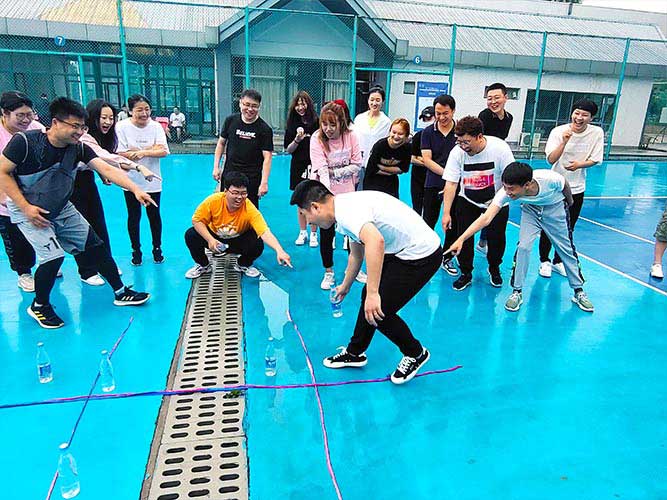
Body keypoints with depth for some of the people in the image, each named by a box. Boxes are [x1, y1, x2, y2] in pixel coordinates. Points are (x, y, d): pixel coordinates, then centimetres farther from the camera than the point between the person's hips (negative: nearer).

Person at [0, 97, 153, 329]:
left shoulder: (78, 148, -10)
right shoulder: (24, 141, -22)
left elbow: (106, 169, -20)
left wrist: (135, 189, -33)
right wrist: (26, 207, -20)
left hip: (62, 209, 5)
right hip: (28, 212, -5)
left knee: (96, 246, 3)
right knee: (53, 256, -18)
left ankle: (120, 293, 19)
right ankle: (39, 306, 9)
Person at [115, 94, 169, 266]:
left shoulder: (156, 126, -3)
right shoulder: (122, 126, -8)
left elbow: (164, 151, -11)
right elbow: (121, 154, -15)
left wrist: (142, 152, -22)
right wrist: (151, 149, -15)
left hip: (152, 180, 1)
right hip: (131, 181, -1)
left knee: (154, 215, 9)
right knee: (134, 217, 9)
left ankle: (157, 249, 26)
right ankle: (136, 250, 25)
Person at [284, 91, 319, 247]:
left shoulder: (317, 122, -5)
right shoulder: (292, 124, 3)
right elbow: (288, 150, 4)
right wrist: (297, 140, -14)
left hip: (314, 167, -3)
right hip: (298, 167, 3)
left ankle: (313, 234, 14)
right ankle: (302, 233, 23)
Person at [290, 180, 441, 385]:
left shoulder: (346, 209, -22)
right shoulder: (346, 208, 10)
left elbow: (376, 241, -42)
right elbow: (356, 254, 26)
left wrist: (373, 293, -41)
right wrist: (345, 286, 40)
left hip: (421, 255, -10)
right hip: (401, 252, 10)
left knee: (378, 312, -5)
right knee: (367, 295, 15)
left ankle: (415, 354, 20)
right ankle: (355, 353, 33)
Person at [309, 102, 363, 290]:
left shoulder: (351, 136, -9)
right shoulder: (317, 138, -15)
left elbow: (357, 165, -7)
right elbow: (321, 169, -25)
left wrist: (336, 172, -17)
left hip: (347, 192, 2)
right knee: (326, 233, 4)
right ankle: (328, 272, 22)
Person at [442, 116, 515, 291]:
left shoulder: (500, 148, -22)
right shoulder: (457, 152, -19)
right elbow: (451, 183, -18)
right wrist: (446, 213, -22)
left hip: (496, 200, -1)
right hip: (468, 201, 1)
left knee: (496, 237, 1)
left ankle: (494, 268, 31)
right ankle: (466, 273, 15)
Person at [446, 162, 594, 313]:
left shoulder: (551, 179, -39)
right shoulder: (506, 192, -37)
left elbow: (565, 186, -14)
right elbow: (486, 218, -43)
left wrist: (569, 203, 7)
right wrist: (461, 239, -52)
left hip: (555, 208, 0)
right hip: (531, 209, 0)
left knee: (567, 249, 5)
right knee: (523, 246, -16)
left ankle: (579, 291, 24)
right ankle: (516, 292, 0)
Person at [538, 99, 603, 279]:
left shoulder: (597, 133, -8)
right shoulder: (559, 131, -14)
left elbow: (594, 160, -3)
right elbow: (551, 160, -22)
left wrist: (579, 164, -24)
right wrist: (564, 142, -36)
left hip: (577, 189, 3)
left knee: (568, 229, 13)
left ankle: (558, 261, 30)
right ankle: (544, 260, 24)